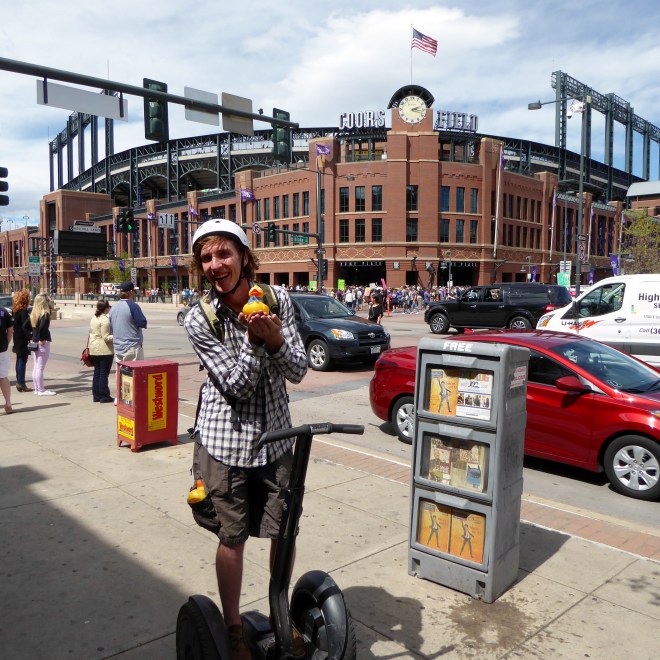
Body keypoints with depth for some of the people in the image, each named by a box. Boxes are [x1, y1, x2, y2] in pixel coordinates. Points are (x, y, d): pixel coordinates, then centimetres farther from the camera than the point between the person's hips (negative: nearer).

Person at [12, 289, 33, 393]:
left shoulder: (15, 310, 9)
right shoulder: (24, 311, -17)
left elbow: (16, 324, 13)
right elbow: (25, 327, -22)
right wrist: (31, 337, -21)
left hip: (17, 339, 9)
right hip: (23, 340, -9)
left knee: (19, 360, 15)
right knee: (23, 361, -4)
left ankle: (19, 382, 22)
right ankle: (21, 383, -1)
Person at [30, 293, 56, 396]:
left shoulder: (33, 313, 8)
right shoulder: (45, 314, -15)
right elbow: (42, 327, -30)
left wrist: (32, 336, 7)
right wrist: (41, 339, -17)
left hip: (34, 342, 8)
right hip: (43, 343, -8)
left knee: (35, 367, 13)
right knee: (40, 368, -3)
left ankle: (37, 388, 22)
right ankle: (41, 390, 3)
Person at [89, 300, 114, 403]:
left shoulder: (93, 318, 11)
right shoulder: (105, 320, -16)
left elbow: (91, 333, 17)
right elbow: (106, 337, -19)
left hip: (94, 350, 9)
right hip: (105, 350, -9)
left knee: (97, 372, 13)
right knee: (104, 373, -2)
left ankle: (96, 395, 17)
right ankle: (104, 396, 2)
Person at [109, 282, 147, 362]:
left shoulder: (113, 307, 10)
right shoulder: (133, 306, -13)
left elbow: (111, 327, 17)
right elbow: (142, 323, -14)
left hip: (118, 348, 7)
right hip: (132, 346, -7)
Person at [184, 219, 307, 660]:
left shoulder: (277, 299, -6)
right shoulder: (200, 319, -12)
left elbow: (298, 371, -7)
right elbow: (237, 386, -15)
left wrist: (275, 339, -25)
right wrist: (254, 339, -26)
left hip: (277, 436, 3)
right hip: (226, 440, -2)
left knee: (284, 531, 13)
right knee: (233, 536, 9)